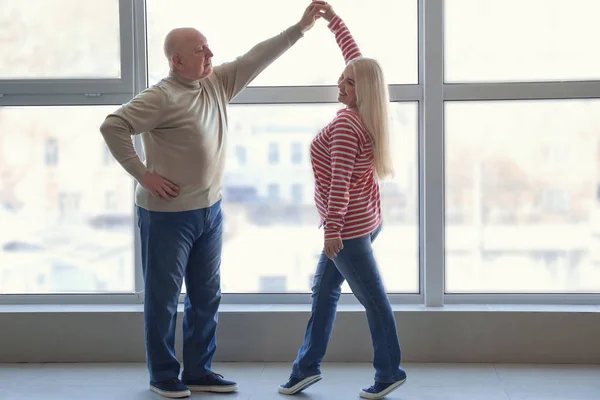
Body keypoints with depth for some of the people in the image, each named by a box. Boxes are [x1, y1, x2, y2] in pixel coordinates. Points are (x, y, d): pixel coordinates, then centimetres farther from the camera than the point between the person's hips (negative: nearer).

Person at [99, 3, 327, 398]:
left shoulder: (218, 83, 4)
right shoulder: (162, 98, -18)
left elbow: (258, 56, 6)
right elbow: (113, 126, -21)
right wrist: (142, 173, -19)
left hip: (210, 210, 8)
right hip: (168, 214, -7)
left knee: (207, 296, 14)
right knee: (163, 298, 5)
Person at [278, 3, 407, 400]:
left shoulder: (345, 124, -22)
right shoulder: (364, 113, 2)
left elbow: (340, 180, -27)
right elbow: (355, 55, 14)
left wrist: (333, 229, -29)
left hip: (349, 225, -10)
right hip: (364, 219, 10)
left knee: (373, 298, 2)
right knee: (324, 289, 16)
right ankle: (307, 365, 23)